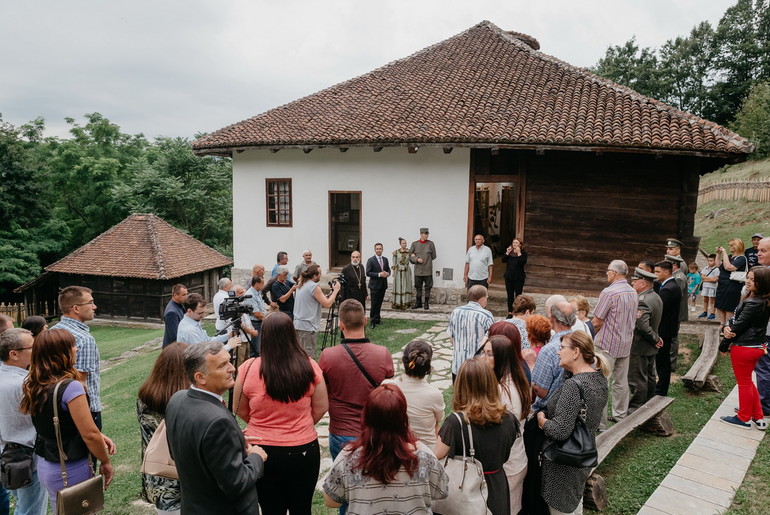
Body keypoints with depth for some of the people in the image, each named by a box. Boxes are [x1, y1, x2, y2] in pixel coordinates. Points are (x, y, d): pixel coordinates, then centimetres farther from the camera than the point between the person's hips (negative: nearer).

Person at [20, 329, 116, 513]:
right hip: (71, 471, -8)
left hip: (45, 467, 8)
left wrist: (99, 436, 4)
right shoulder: (71, 387, -24)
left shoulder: (36, 387, 1)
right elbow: (89, 434, -22)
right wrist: (105, 462, -8)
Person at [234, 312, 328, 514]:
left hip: (263, 451, 0)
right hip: (304, 450, 1)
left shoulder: (248, 368, -14)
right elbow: (321, 408, -1)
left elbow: (241, 411, 0)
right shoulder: (309, 366, -12)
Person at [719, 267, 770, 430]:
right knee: (747, 382, 22)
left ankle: (744, 419, 24)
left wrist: (724, 345, -10)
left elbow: (739, 325, -20)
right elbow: (736, 319, 5)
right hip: (756, 346, 9)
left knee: (744, 383, 8)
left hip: (744, 348, -9)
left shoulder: (754, 303, -25)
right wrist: (726, 328, -13)